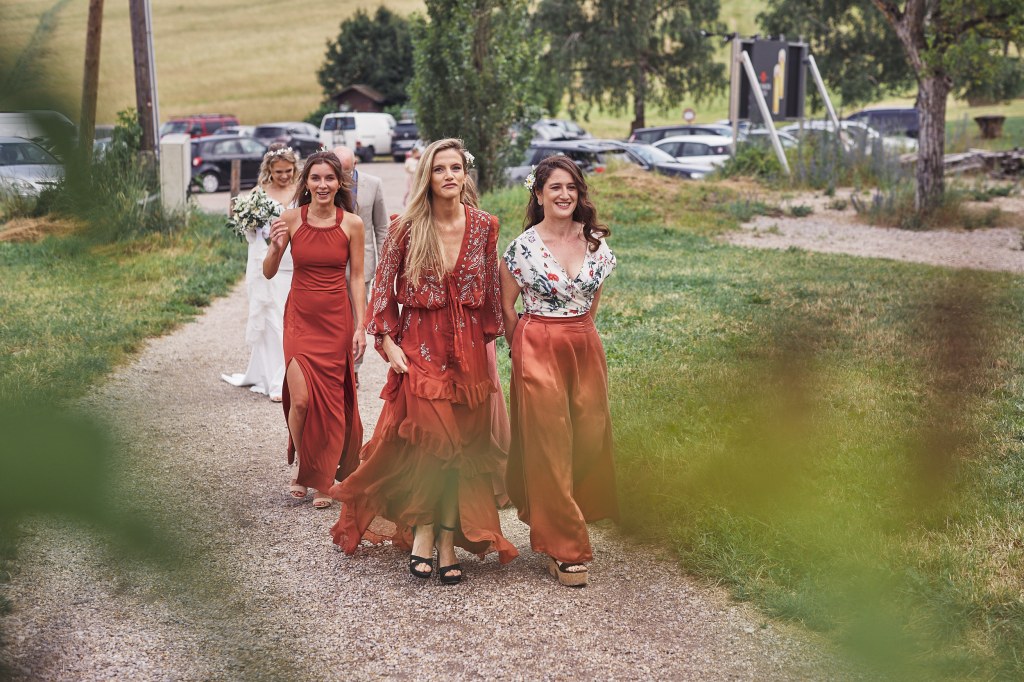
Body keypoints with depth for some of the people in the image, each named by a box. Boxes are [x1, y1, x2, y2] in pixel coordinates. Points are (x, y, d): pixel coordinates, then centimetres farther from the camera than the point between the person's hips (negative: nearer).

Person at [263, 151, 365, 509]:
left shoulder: (352, 224, -3)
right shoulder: (292, 219, -4)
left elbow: (357, 278, 2)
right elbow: (269, 272, 1)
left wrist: (360, 326, -2)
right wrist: (275, 247, -20)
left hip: (337, 318, 0)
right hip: (300, 318, 0)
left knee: (330, 399, 3)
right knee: (300, 398, -11)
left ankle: (321, 480, 19)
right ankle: (303, 469, 15)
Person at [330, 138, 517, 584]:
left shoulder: (483, 226, 2)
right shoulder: (406, 228, -4)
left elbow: (491, 291, 10)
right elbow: (383, 288, 1)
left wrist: (490, 341, 9)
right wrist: (388, 342, -6)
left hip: (467, 348, 3)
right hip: (419, 346, -3)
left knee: (462, 444, 2)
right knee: (432, 441, -12)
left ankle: (447, 542, 9)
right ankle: (424, 534, 2)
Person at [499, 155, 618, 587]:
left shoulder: (594, 242, 4)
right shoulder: (524, 246, -7)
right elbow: (506, 305, 2)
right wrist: (526, 349, 5)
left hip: (585, 349, 5)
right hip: (538, 351, -4)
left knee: (589, 441, 5)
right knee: (548, 446, -1)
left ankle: (565, 529, 26)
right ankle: (564, 547, 7)